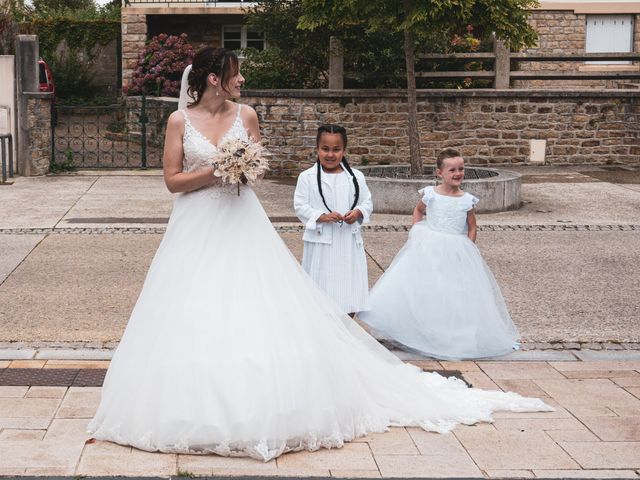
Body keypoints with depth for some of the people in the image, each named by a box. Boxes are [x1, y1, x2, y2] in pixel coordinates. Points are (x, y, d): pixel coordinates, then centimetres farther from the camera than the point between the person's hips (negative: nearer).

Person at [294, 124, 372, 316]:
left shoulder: (356, 177, 5)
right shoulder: (307, 177, -4)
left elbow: (367, 202, 8)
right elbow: (300, 206, -5)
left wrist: (358, 212, -13)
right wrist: (322, 216, -20)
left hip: (349, 243, 3)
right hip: (320, 243, -3)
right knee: (321, 292, 4)